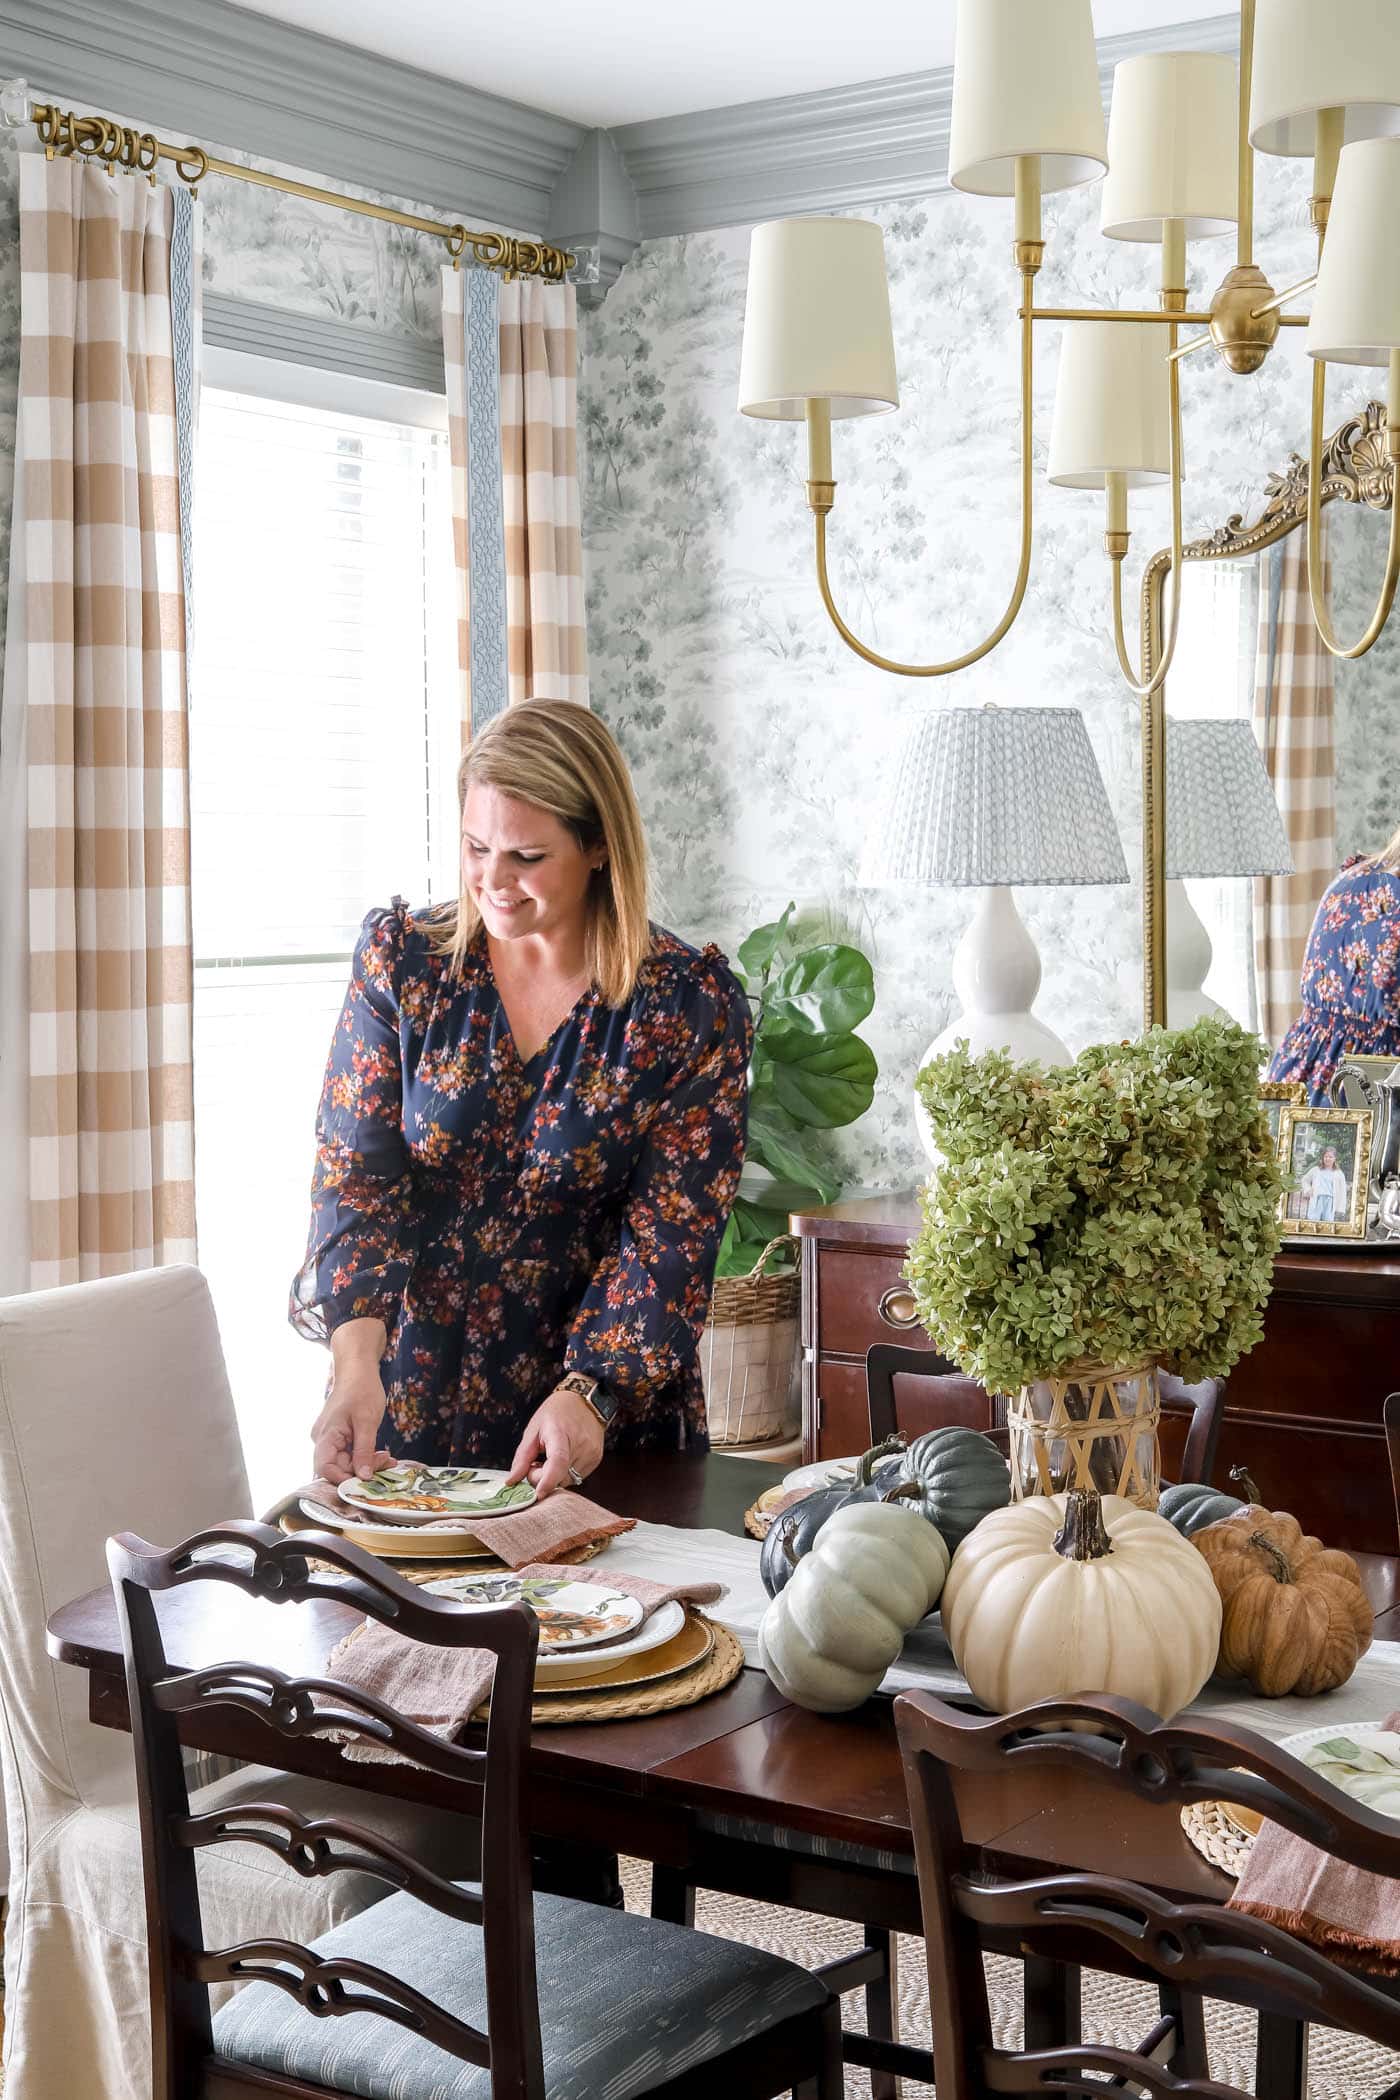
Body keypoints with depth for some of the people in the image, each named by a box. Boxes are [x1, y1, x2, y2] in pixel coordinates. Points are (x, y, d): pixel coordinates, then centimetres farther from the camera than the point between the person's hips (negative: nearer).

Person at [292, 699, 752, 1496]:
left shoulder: (691, 1004, -6)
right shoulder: (401, 957, -1)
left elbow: (674, 1234, -8)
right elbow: (357, 1172, -5)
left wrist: (589, 1392, -22)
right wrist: (357, 1364, -20)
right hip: (409, 1400, 1)